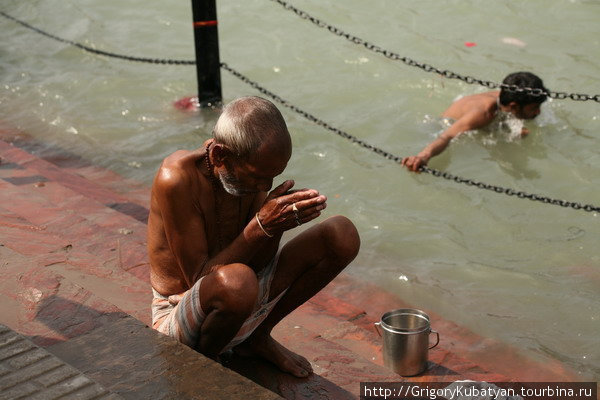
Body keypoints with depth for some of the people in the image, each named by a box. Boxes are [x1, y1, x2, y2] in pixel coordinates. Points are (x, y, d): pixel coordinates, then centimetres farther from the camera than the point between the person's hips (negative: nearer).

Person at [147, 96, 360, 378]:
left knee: (342, 235, -3)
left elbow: (258, 266, -2)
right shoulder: (177, 177, -26)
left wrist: (277, 223, -23)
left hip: (240, 304, 7)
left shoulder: (253, 168, -6)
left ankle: (258, 338, 10)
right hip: (180, 314, -7)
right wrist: (261, 226, -33)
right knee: (236, 281, -44)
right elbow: (198, 278, -26)